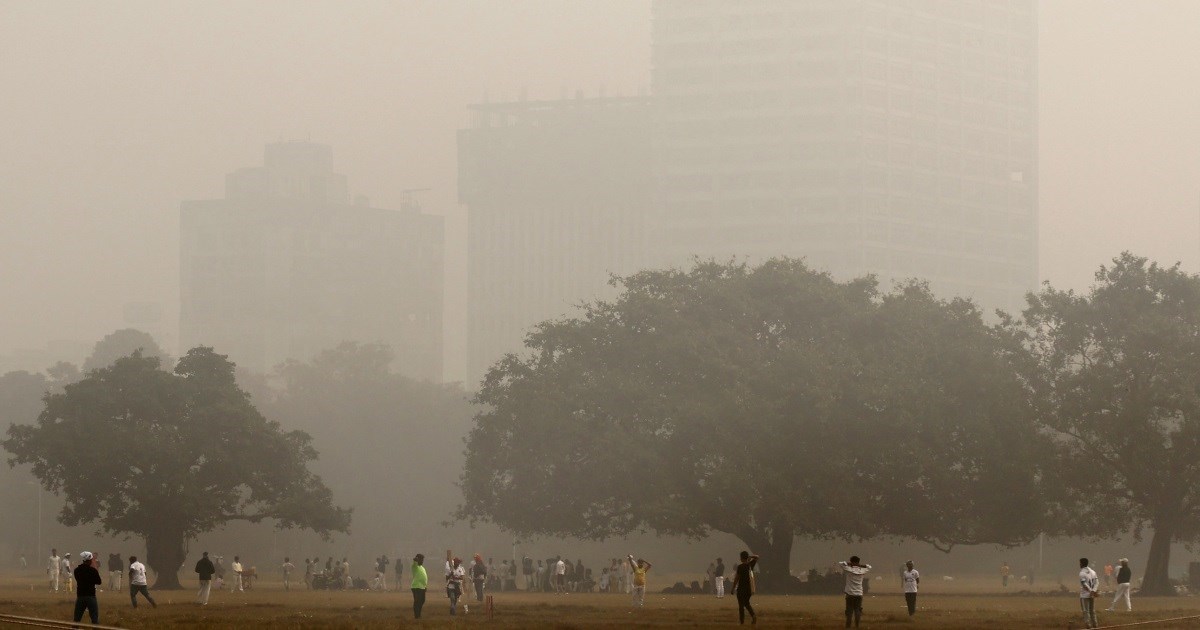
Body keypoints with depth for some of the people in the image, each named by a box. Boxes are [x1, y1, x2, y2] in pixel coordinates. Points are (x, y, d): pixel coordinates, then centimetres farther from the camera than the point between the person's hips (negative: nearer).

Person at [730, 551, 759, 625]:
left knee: (741, 605, 2)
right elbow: (757, 557, 21)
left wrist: (733, 588, -5)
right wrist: (750, 557, 7)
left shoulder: (740, 566, -12)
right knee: (746, 603, 19)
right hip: (749, 588, 6)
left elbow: (736, 578, -12)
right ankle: (753, 615, -3)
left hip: (741, 588, -6)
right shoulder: (750, 564, 3)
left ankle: (742, 621, 0)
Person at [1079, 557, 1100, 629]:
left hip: (1084, 595, -6)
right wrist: (1094, 591, -11)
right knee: (1092, 610, 14)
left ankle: (1087, 624, -5)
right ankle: (1094, 624, 15)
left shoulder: (1082, 573, -11)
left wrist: (1091, 591, -15)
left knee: (1086, 611, -2)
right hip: (1092, 595, 6)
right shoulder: (1092, 572, 10)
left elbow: (1085, 585, -20)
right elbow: (1097, 582, 1)